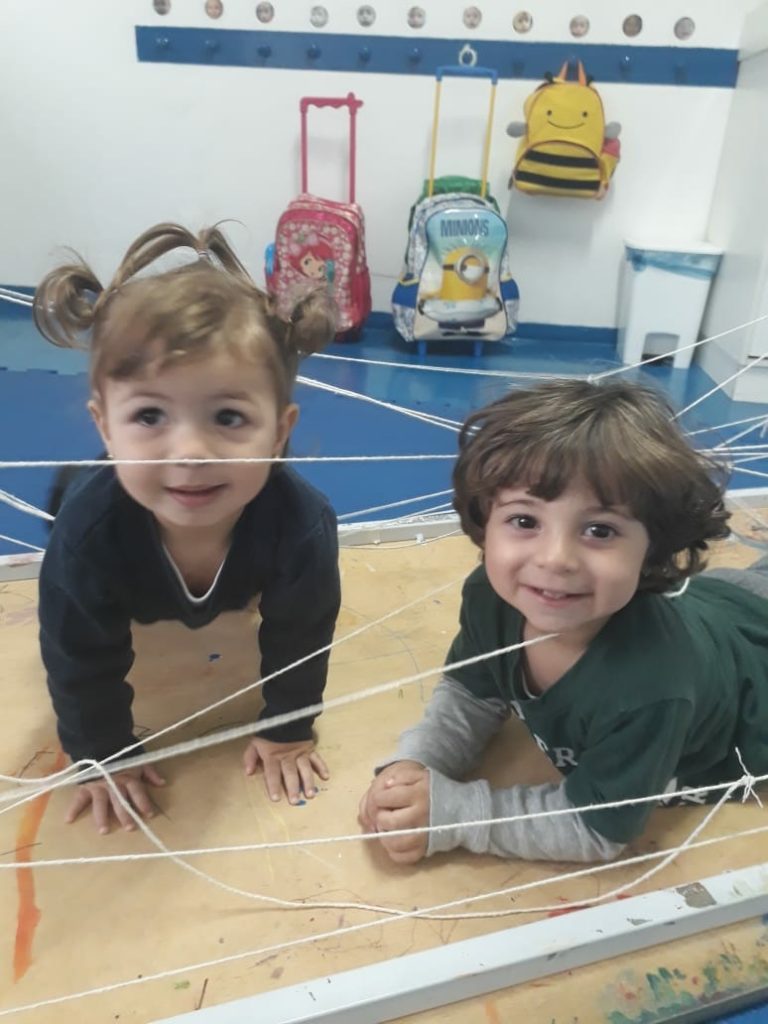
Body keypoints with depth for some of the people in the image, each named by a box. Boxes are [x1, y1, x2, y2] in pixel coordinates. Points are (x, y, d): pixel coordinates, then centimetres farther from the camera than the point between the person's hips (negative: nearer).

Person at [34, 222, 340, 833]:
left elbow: (298, 640, -25)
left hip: (241, 580, 0)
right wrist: (104, 755, -13)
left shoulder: (302, 524, -45)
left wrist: (288, 731, -12)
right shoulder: (91, 527, -45)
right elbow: (82, 659, -27)